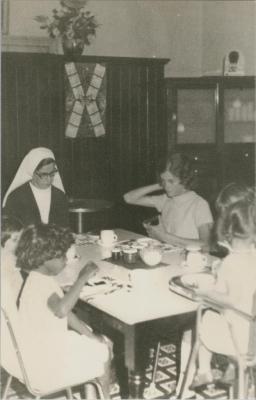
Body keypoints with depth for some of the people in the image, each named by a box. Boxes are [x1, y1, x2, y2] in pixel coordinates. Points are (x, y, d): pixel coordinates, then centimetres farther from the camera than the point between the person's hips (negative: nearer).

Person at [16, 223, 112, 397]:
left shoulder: (44, 279, 4)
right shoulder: (40, 283, -28)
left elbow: (65, 312, 9)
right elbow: (61, 309, -48)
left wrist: (91, 335, 5)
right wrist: (82, 279, -42)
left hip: (53, 343, 9)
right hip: (46, 362, -9)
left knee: (104, 343, 19)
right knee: (103, 352, 6)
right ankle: (105, 395, 27)